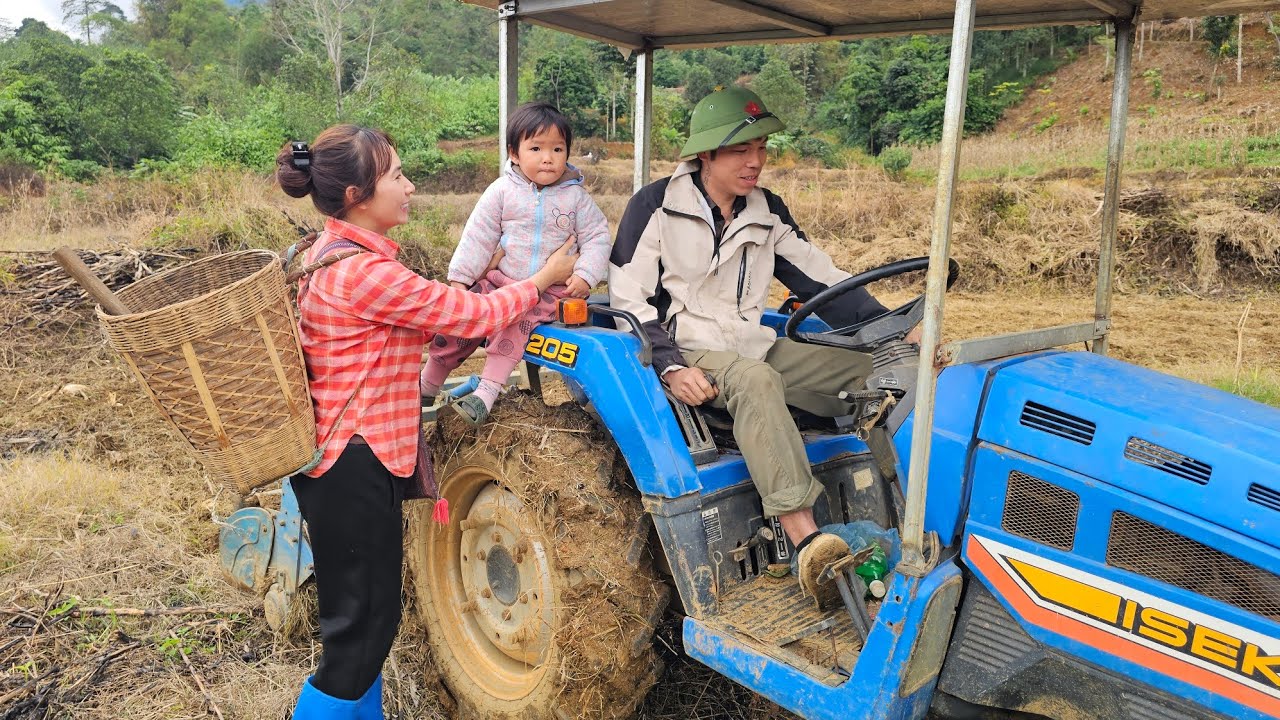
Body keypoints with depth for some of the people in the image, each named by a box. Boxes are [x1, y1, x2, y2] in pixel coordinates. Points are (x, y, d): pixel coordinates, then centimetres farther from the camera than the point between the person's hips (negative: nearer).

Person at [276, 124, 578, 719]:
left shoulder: (328, 253, 9)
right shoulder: (364, 272, -23)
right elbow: (474, 314, -16)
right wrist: (543, 279, -1)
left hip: (336, 459, 10)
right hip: (354, 468, -10)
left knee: (363, 619, 21)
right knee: (362, 629, 3)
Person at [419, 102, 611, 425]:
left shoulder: (576, 196, -1)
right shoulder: (502, 190, 0)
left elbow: (596, 238, 0)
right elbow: (478, 236, 2)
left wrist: (585, 276, -15)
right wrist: (459, 278, -2)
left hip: (552, 290, -2)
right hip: (503, 278, 3)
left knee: (514, 321, -31)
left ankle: (487, 392, -31)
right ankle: (428, 385, 10)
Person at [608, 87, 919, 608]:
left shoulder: (767, 212, 10)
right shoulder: (655, 207, -5)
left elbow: (822, 280, 7)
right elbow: (627, 297, -8)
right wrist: (670, 365, -22)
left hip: (752, 346, 6)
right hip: (681, 350, -6)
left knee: (874, 372, -12)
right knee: (755, 380, -39)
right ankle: (806, 542, -45)